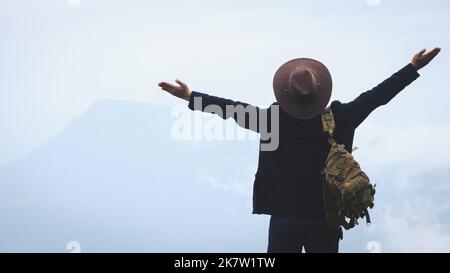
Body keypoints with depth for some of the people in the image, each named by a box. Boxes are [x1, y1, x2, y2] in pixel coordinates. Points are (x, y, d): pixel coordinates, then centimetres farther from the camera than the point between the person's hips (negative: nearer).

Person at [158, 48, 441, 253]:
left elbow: (235, 109, -14)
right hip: (326, 220, 1)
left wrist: (191, 96, -8)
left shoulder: (274, 120, -16)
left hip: (285, 221, -1)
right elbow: (376, 96, -7)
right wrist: (414, 67, 2)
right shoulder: (339, 119, -12)